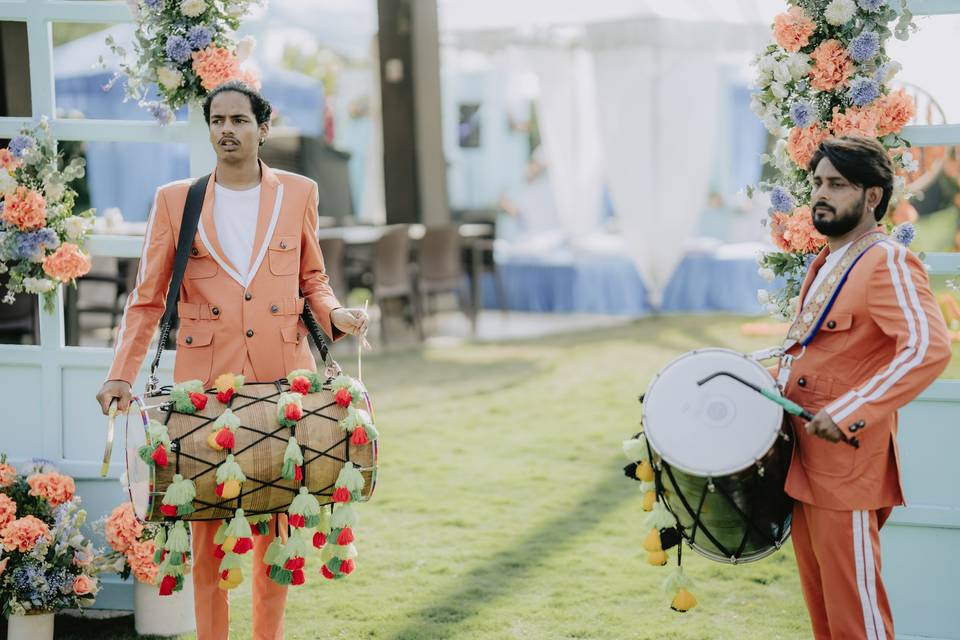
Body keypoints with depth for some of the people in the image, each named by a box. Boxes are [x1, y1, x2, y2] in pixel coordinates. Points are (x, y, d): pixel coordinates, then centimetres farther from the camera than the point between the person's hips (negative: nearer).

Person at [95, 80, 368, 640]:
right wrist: (123, 375, -3)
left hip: (283, 376, 1)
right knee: (207, 515, 0)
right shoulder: (175, 200, 5)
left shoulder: (298, 193, 8)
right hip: (205, 377, -1)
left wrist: (334, 315, -4)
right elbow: (147, 299, 6)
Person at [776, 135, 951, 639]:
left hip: (846, 472, -9)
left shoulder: (887, 264, -13)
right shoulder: (824, 264, 16)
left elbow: (928, 349, -27)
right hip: (802, 464, 9)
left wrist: (851, 411, -32)